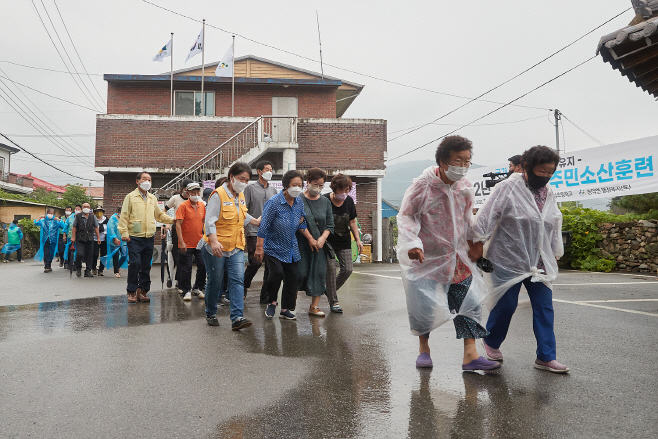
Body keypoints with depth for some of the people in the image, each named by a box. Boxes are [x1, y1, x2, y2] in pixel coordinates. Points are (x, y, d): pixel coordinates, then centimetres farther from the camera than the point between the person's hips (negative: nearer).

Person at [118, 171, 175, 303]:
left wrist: (173, 220, 12)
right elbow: (124, 216, -2)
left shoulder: (153, 198, 17)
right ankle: (131, 291, 3)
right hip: (134, 237, -5)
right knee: (134, 264, -10)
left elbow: (159, 215, 25)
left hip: (149, 238, 5)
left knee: (146, 265, 7)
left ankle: (142, 290, 16)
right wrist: (124, 232, -11)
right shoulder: (130, 197, 2)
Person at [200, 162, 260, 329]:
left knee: (238, 280, -7)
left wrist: (256, 221, 40)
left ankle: (237, 318, -10)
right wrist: (214, 241, -32)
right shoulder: (218, 195, -13)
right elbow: (210, 220, -20)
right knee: (215, 282, 6)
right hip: (216, 247, -6)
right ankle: (211, 314, 27)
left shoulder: (240, 196, 12)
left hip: (236, 247, 6)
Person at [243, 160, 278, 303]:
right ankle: (243, 287, 19)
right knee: (255, 263, -7)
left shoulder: (273, 190, 14)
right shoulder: (251, 188, 0)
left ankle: (266, 295, 11)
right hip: (255, 232, -4)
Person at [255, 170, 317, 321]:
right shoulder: (274, 202, -17)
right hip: (273, 247, -6)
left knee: (292, 276, 3)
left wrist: (310, 239, 9)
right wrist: (259, 247, -18)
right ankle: (272, 302, 5)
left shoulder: (299, 202, 1)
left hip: (291, 248, 6)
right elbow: (264, 226, -16)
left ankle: (285, 309, 16)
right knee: (277, 273, -21)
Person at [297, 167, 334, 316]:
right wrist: (310, 239, -9)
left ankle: (314, 307, 9)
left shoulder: (325, 202, 11)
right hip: (301, 243, -4)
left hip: (320, 244, 4)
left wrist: (322, 238, -6)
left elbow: (330, 224, 11)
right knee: (301, 273, -6)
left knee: (319, 273, 1)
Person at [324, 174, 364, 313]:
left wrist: (358, 239, 4)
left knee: (347, 269, 1)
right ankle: (333, 301, 7)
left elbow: (352, 222, 9)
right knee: (331, 269, -5)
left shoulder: (349, 201, 0)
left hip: (344, 241, 5)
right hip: (328, 241, -5)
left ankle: (330, 290, 25)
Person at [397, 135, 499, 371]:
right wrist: (412, 243, -22)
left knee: (469, 303, 1)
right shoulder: (423, 185, -15)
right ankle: (423, 347, 27)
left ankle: (470, 355, 9)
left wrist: (474, 242, 13)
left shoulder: (465, 187, 3)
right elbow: (406, 217, -9)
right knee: (424, 305, 1)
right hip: (428, 257, -5)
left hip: (459, 258, 5)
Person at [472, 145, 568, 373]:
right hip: (509, 260, -6)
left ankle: (546, 357, 10)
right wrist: (479, 245, -13)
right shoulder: (508, 188, -11)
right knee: (506, 305, 2)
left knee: (544, 307, 2)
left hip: (538, 264, 6)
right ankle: (491, 343, 27)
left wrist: (554, 256, 21)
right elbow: (487, 216, -12)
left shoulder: (549, 194, 11)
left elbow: (555, 226, 20)